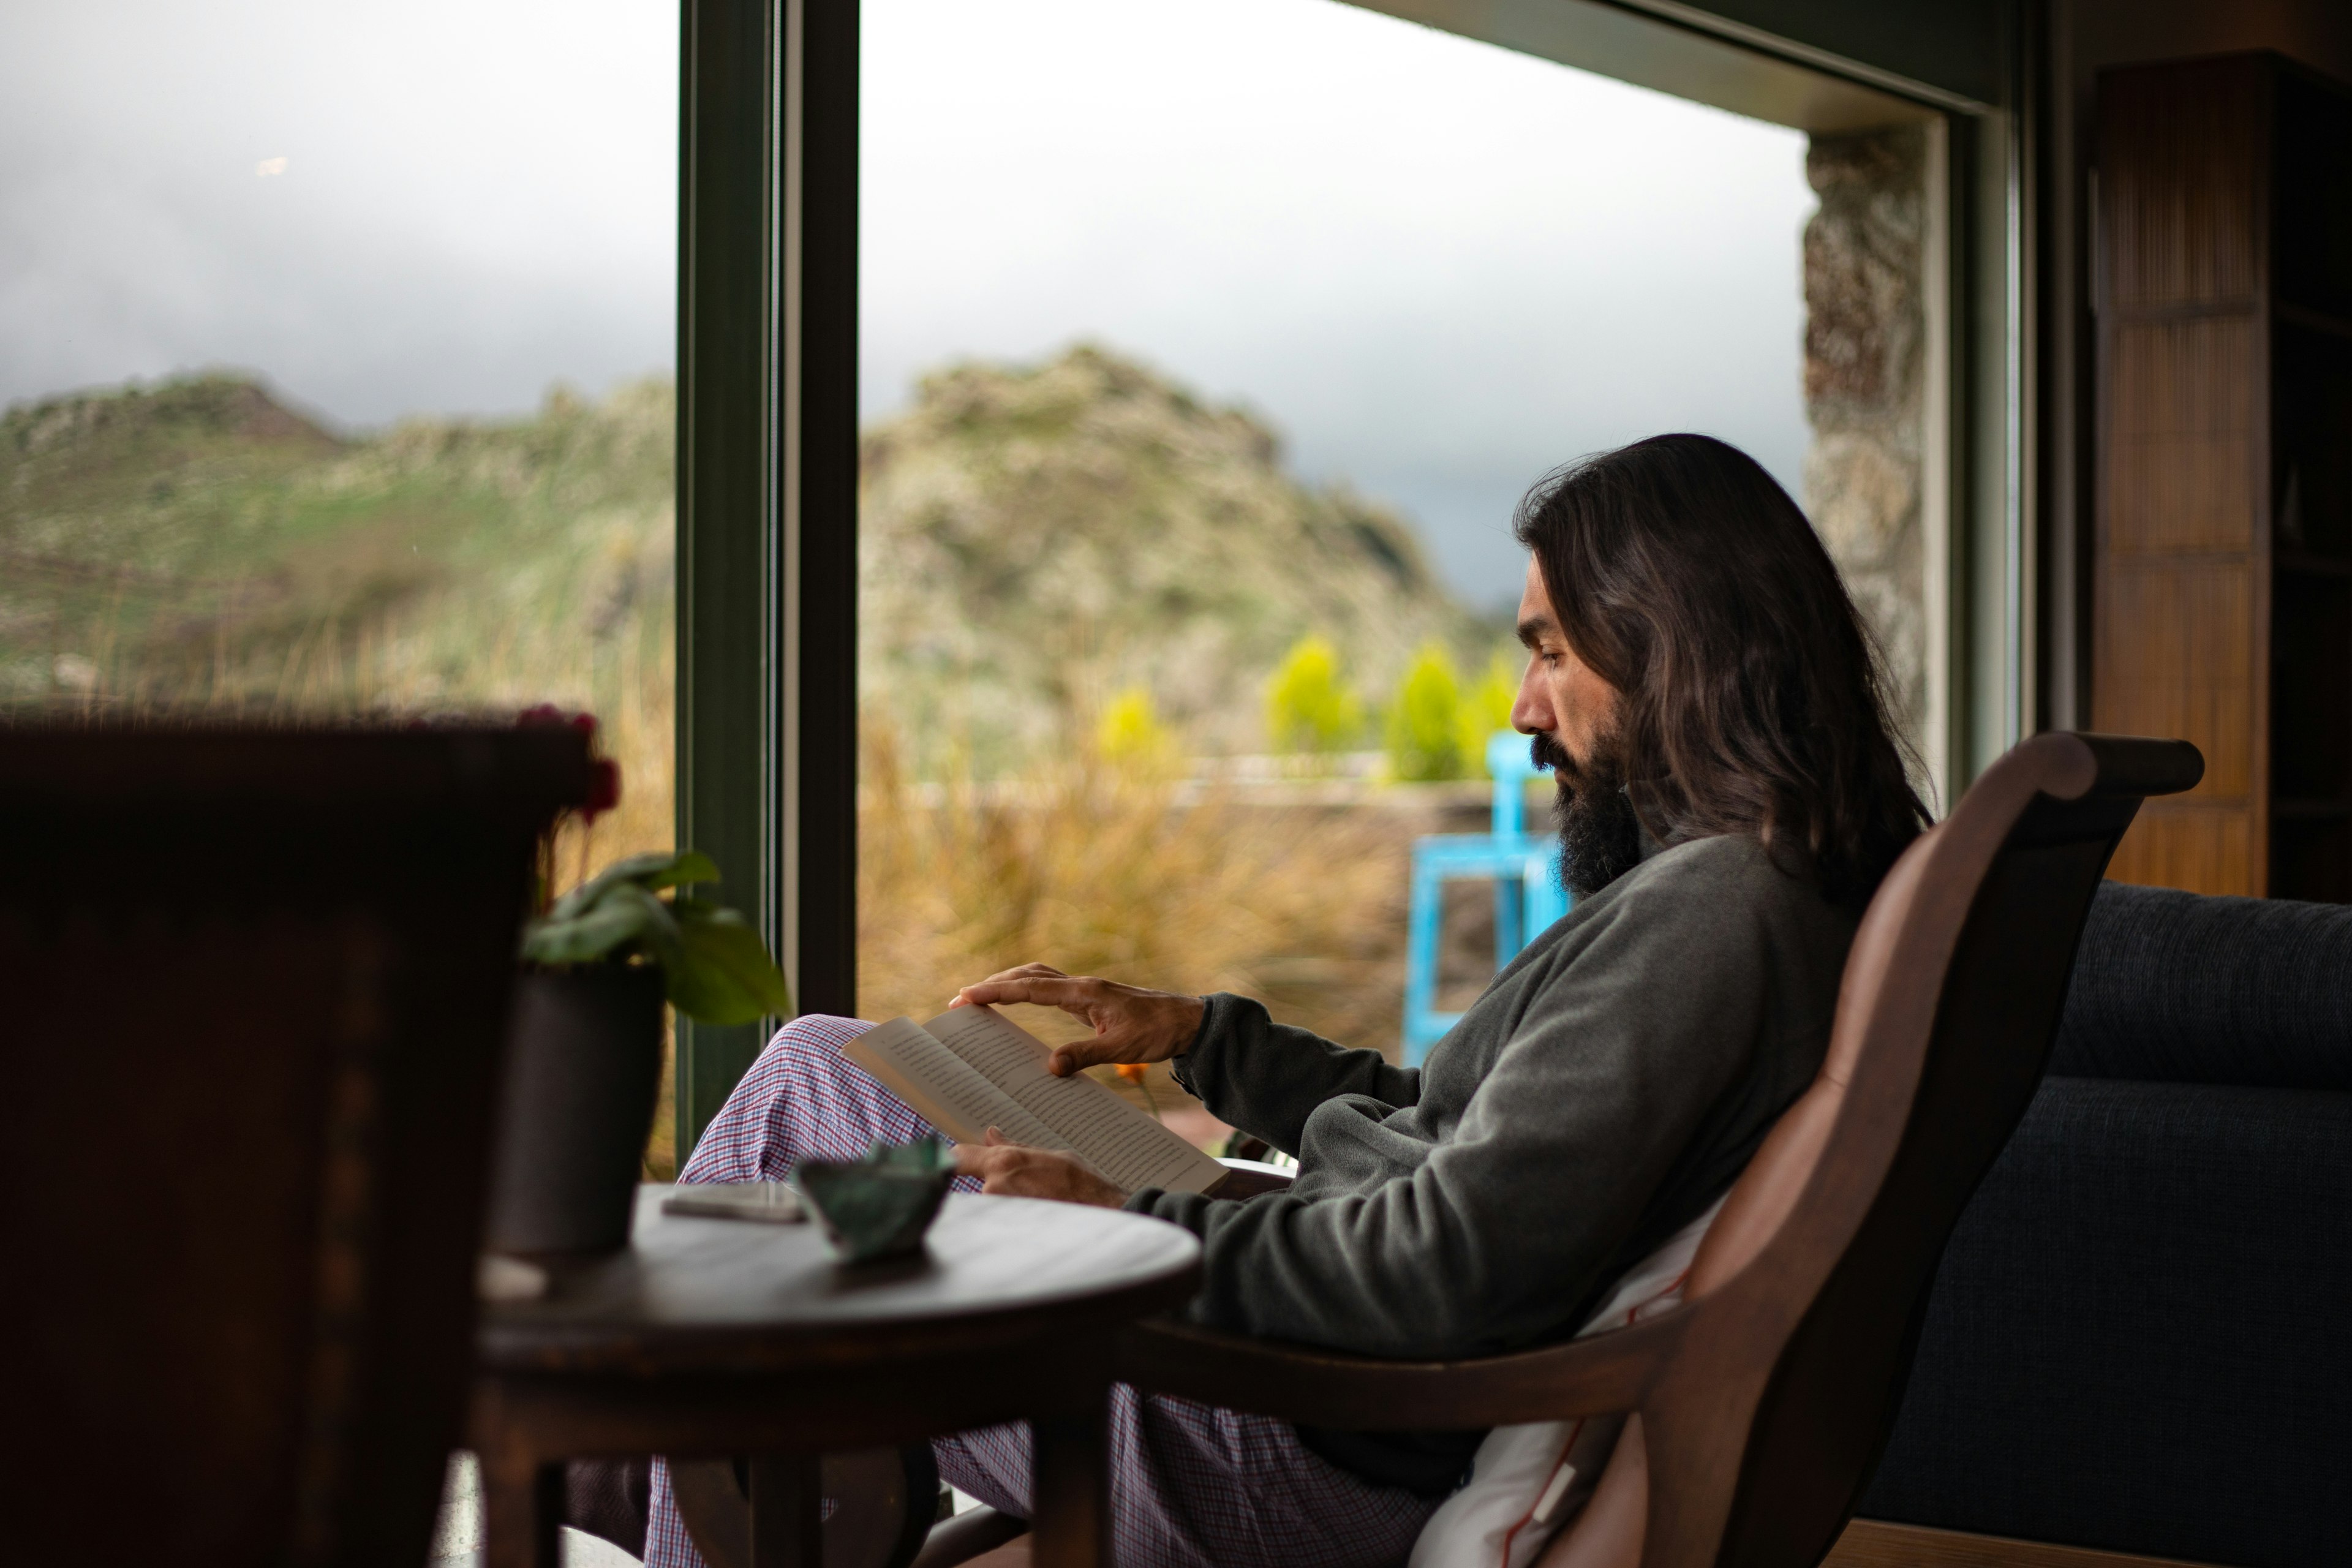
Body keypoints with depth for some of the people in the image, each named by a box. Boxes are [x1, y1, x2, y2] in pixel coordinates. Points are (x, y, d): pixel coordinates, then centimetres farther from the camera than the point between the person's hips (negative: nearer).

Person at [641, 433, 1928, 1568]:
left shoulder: (1711, 912, -22)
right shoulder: (1755, 886, 10)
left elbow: (1450, 1272, -29)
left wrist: (1128, 1228, -18)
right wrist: (1203, 1036, 18)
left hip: (1330, 1463, -10)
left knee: (802, 1090, 3)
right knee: (814, 1065, 20)